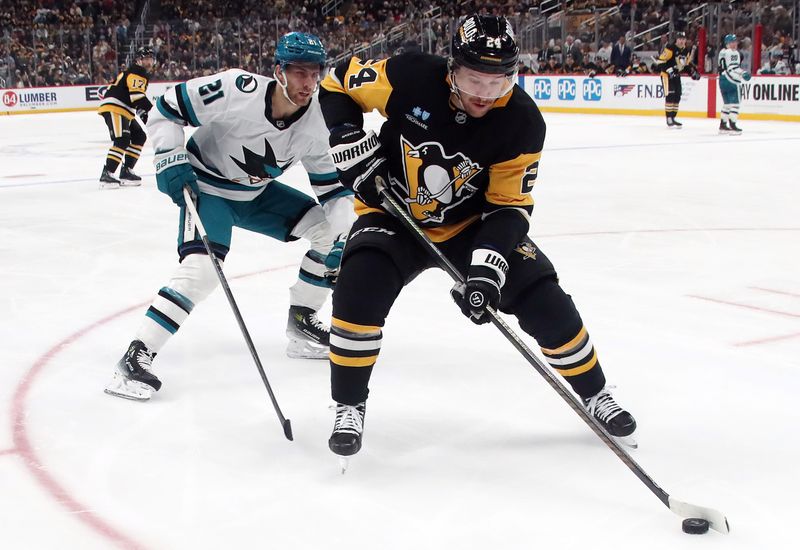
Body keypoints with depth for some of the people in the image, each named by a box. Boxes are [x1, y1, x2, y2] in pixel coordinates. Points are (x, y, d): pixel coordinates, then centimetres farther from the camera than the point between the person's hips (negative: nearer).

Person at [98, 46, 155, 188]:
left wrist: (144, 114, 18)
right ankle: (106, 175, -27)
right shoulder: (135, 73, -11)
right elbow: (137, 97, -24)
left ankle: (126, 171, 15)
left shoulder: (143, 75, 23)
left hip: (124, 112, 11)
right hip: (113, 109, -11)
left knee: (139, 137, 14)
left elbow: (138, 97, 30)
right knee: (121, 140, -22)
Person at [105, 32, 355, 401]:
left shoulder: (316, 123, -15)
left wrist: (340, 239, -16)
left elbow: (335, 186, -5)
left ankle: (302, 323, 15)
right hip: (206, 186, -6)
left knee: (326, 228, 0)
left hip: (256, 193, 6)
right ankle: (136, 356, -22)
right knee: (202, 268, -27)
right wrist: (171, 161, -28)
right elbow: (166, 109, -20)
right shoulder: (236, 90, -31)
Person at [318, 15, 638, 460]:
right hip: (395, 213, -1)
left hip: (473, 223, 1)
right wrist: (351, 143, -20)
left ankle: (594, 393, 16)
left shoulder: (523, 123, -21)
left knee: (545, 301, -9)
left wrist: (488, 265, -33)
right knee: (360, 290, -28)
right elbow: (339, 84, -8)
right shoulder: (410, 78, -25)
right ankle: (349, 406, -8)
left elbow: (509, 204, -18)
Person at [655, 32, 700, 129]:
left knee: (677, 97, 7)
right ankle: (669, 120, -16)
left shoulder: (686, 51, 6)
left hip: (676, 75, 8)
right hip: (667, 74, -8)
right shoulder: (670, 48, -18)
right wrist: (669, 69, -28)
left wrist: (693, 72, 5)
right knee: (670, 96, -16)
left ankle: (673, 118, 17)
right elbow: (660, 61, -20)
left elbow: (688, 64, 19)